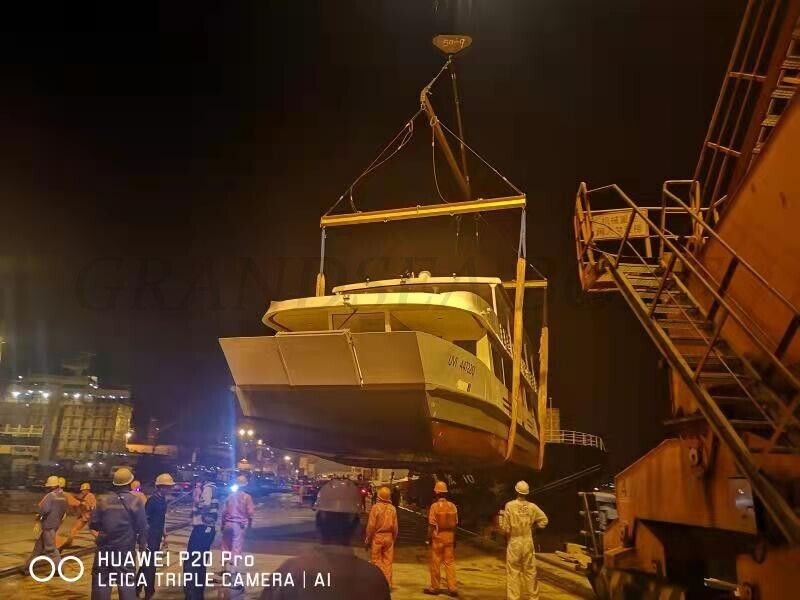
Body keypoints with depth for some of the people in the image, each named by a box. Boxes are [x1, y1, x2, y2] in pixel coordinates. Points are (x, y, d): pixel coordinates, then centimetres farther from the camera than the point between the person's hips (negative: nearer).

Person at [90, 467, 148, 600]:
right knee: (127, 584, 5)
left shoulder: (103, 500, -3)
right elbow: (142, 528, -3)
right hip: (126, 550, -1)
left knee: (101, 583, 9)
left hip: (104, 548, 1)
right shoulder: (136, 501, -7)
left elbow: (93, 524, 0)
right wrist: (142, 545, 12)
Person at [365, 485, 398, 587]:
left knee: (376, 561, 6)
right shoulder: (392, 508, -2)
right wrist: (394, 539, 15)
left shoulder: (375, 507, -13)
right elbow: (395, 526, 3)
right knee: (387, 561, 11)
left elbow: (371, 526, -12)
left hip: (377, 537, -3)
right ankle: (387, 584, 14)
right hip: (388, 537, 4)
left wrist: (368, 539, -1)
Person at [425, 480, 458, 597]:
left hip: (438, 537, -4)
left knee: (435, 563, 7)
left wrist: (429, 538, -3)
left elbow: (431, 525, -12)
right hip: (449, 537, 4)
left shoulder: (434, 506, -12)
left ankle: (435, 588, 15)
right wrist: (454, 539, 13)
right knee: (450, 562, 9)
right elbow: (455, 524, 5)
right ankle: (453, 588, 6)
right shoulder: (452, 506, 0)